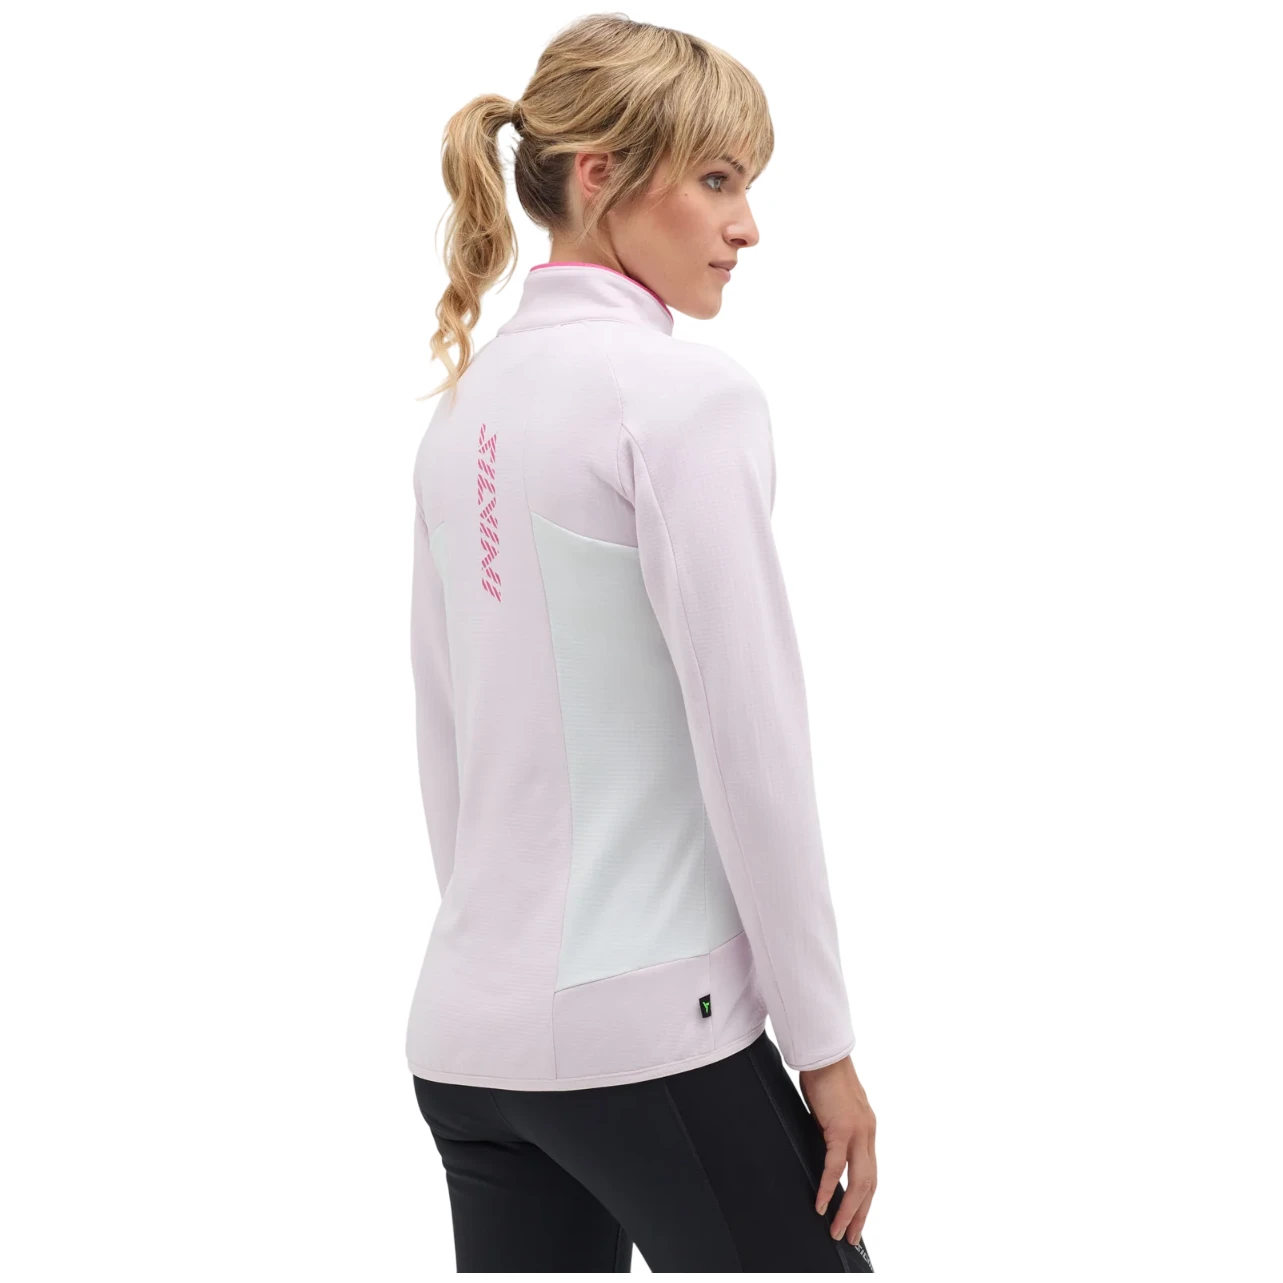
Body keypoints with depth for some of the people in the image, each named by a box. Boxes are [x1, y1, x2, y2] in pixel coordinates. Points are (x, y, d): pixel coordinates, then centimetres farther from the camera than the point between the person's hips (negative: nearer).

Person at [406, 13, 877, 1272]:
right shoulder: (686, 394, -14)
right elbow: (751, 741, -15)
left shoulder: (464, 405, 10)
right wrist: (823, 1039, -8)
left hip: (468, 1025, 8)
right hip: (643, 1028, -8)